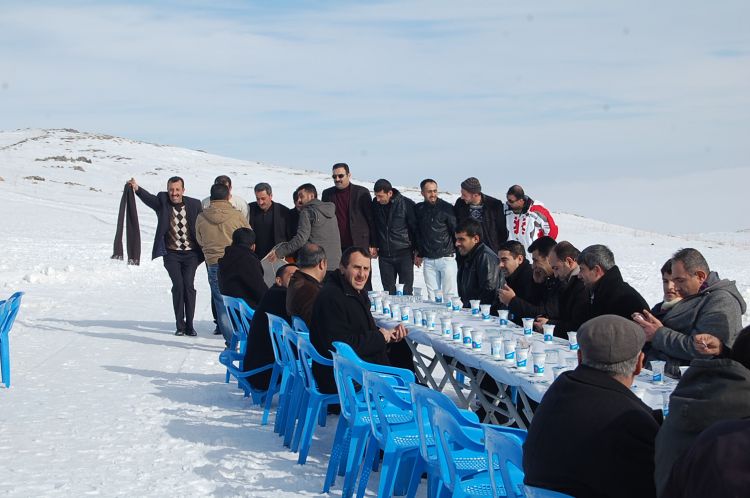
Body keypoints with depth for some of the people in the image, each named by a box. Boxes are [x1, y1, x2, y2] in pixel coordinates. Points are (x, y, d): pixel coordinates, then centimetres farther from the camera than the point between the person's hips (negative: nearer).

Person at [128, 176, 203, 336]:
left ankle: (189, 325, 2)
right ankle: (180, 325, 3)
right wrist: (137, 189, -44)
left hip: (191, 253, 1)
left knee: (189, 285, -8)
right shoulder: (162, 202, -3)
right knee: (178, 285, -9)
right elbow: (149, 198, -23)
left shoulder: (194, 204, 0)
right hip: (171, 254, 0)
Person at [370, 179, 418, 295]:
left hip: (404, 254, -3)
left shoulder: (407, 204, -10)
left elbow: (415, 227, -3)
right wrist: (373, 245, 7)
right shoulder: (375, 204, 0)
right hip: (384, 254, 3)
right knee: (388, 291, 6)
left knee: (406, 291, -3)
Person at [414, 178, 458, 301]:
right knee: (432, 297, 5)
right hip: (428, 261, 4)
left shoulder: (447, 208, -4)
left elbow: (456, 231, -1)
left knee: (449, 295, -4)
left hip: (447, 258, -4)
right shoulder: (418, 209, 8)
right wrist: (419, 254, 14)